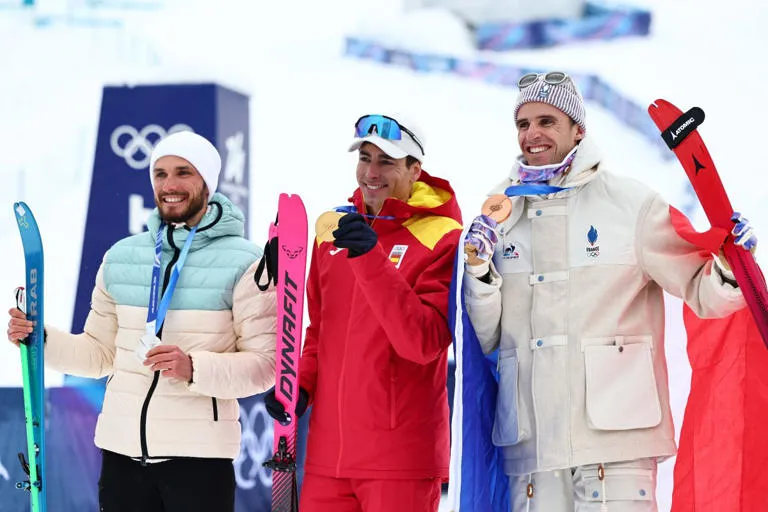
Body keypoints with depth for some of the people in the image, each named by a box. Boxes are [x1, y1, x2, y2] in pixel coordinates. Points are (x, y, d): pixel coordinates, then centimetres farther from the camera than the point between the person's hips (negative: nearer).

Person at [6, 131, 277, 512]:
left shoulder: (244, 263, -3)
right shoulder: (120, 257, 11)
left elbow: (265, 365, -8)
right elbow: (99, 353, 17)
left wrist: (194, 368, -23)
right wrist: (42, 339, 0)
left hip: (199, 454, -4)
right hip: (121, 451, 4)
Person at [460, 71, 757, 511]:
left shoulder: (631, 203, 2)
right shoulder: (498, 211, 11)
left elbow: (703, 293, 4)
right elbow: (486, 338, 11)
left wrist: (728, 266, -17)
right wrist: (478, 270, -5)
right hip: (529, 440, 3)